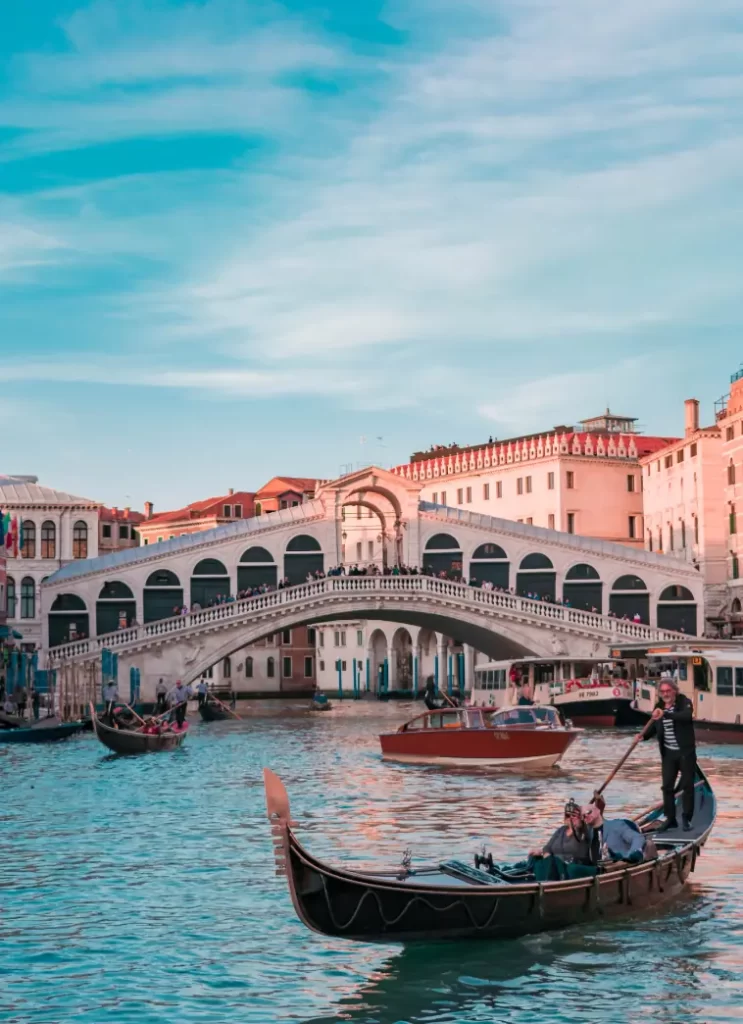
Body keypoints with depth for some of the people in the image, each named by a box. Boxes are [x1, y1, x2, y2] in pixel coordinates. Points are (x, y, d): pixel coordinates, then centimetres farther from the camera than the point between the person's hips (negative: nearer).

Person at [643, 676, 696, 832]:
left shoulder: (685, 702, -11)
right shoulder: (659, 707, 3)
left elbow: (687, 716, -33)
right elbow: (653, 727, 10)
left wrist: (665, 714, -45)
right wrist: (643, 736, -10)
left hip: (686, 752, -4)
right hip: (668, 753, 4)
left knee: (687, 785, 3)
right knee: (667, 786, 5)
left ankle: (686, 819, 14)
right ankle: (670, 818, 15)